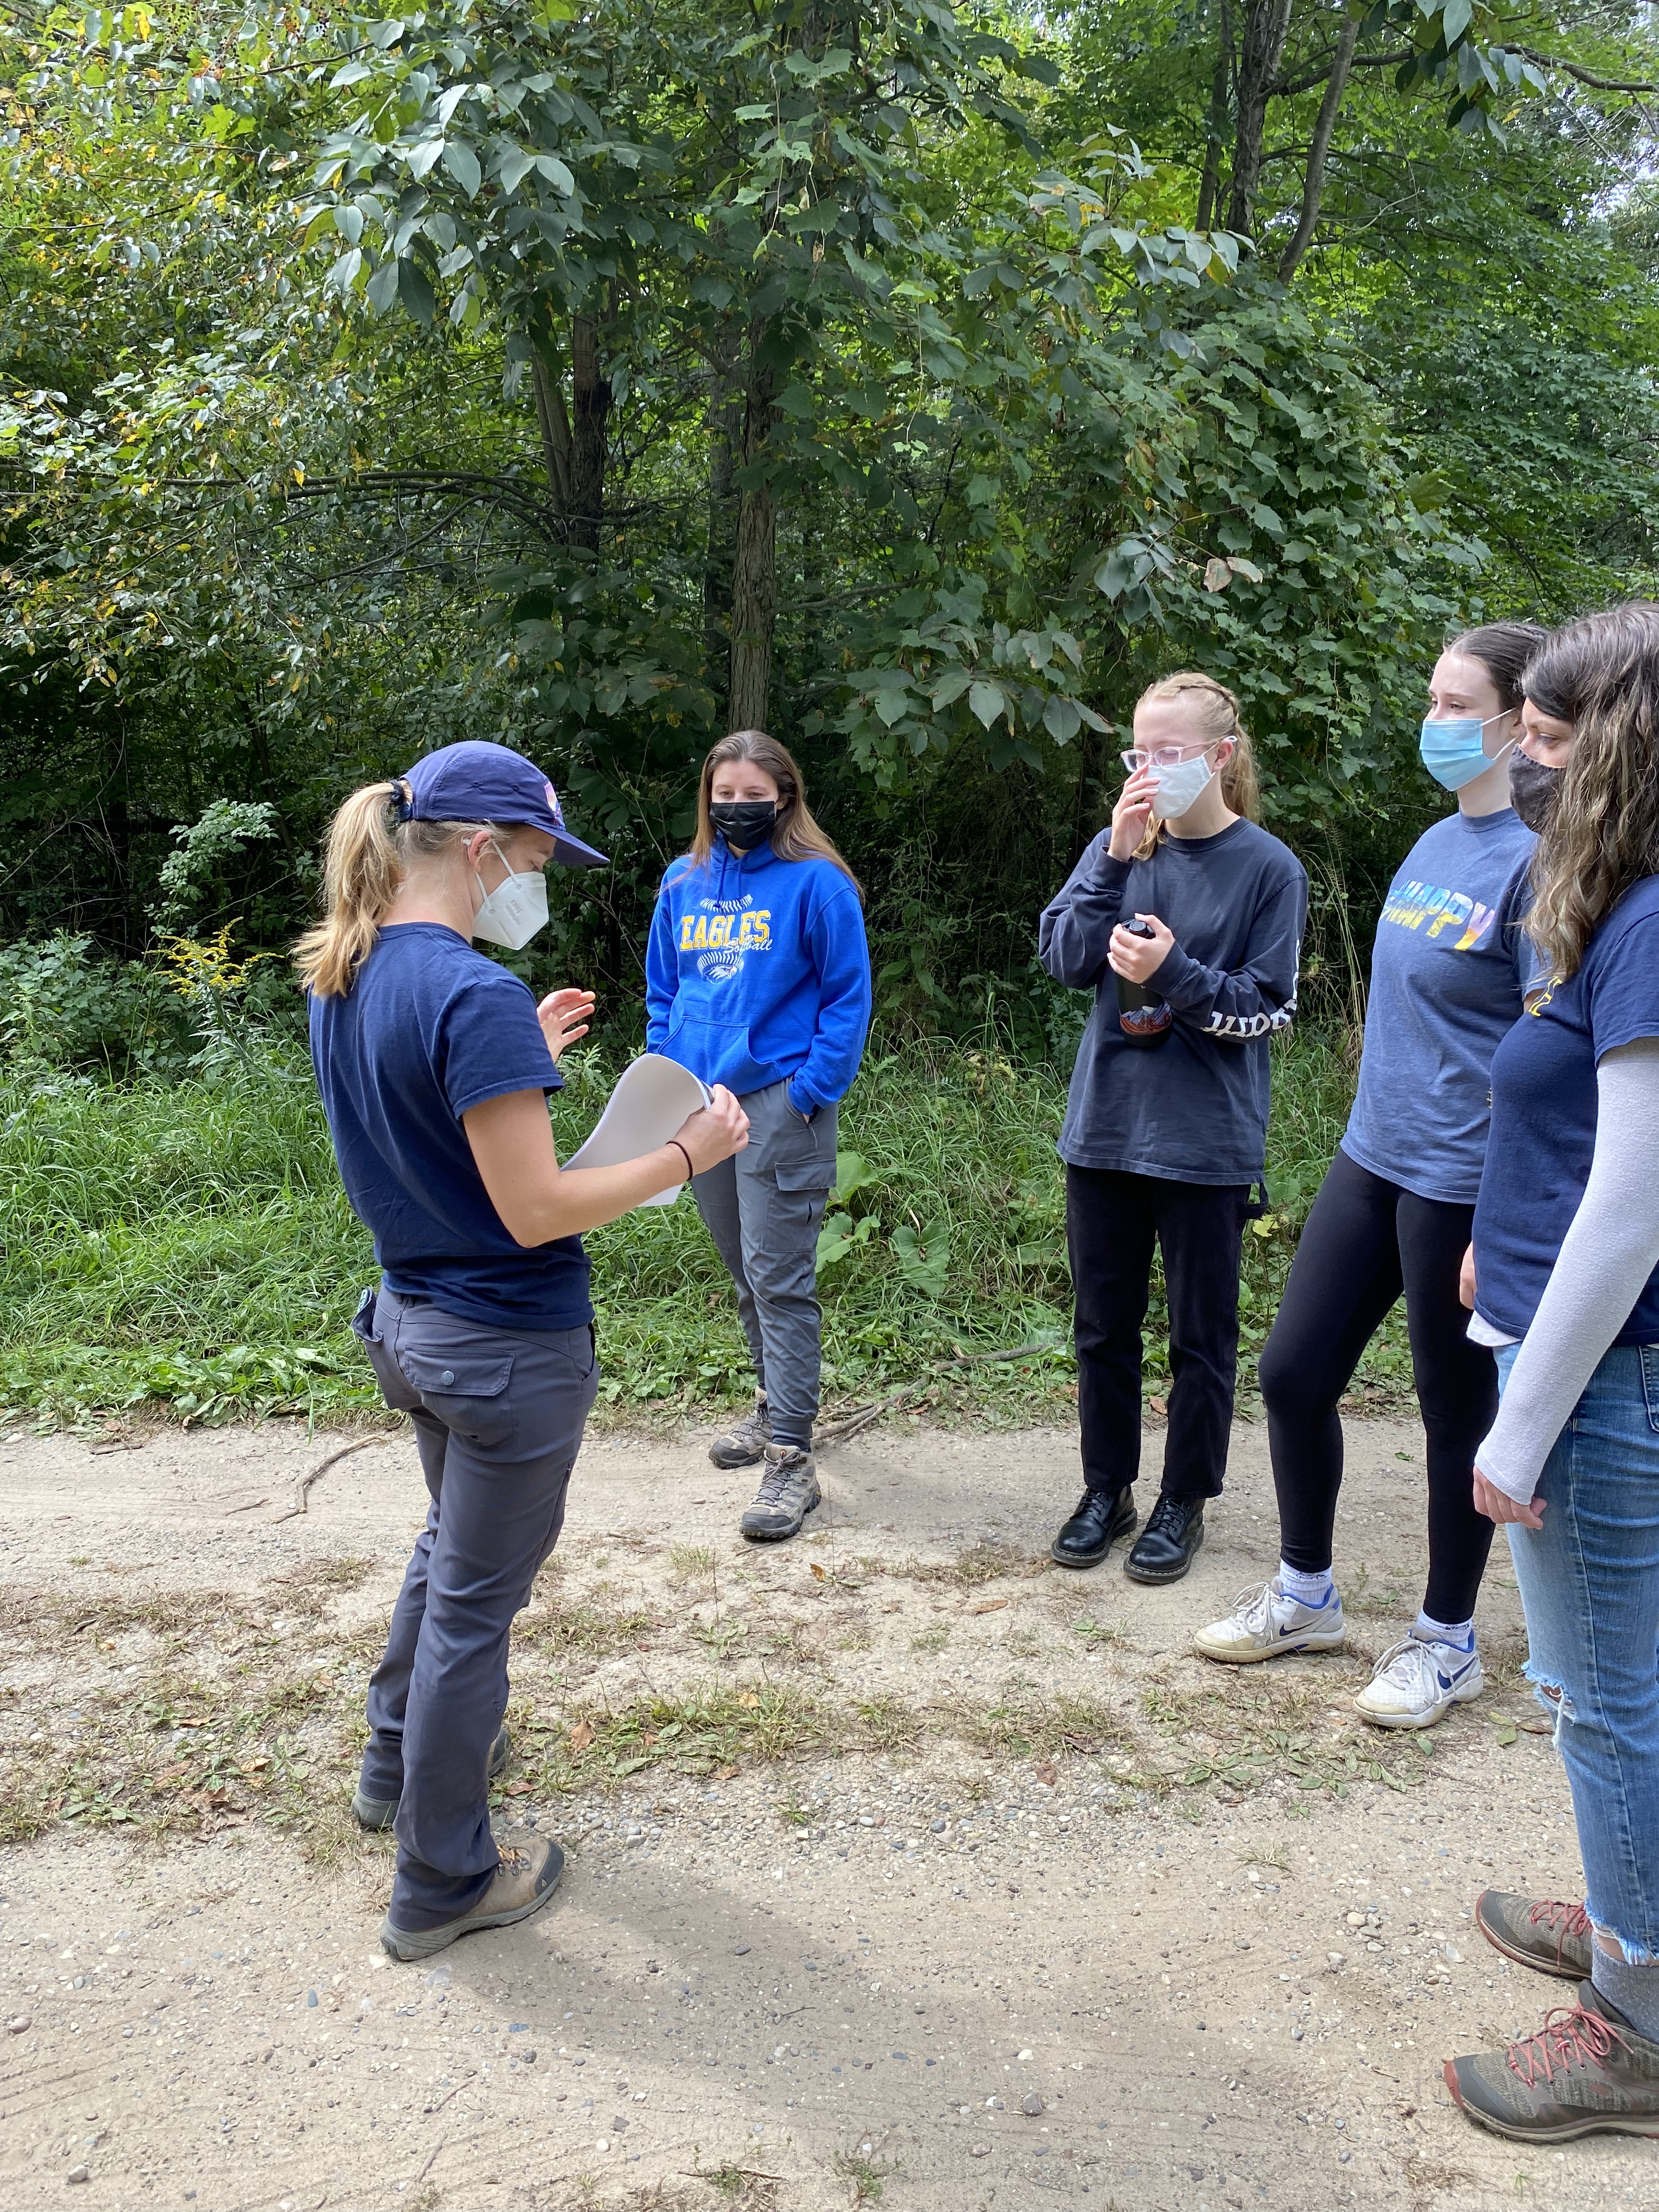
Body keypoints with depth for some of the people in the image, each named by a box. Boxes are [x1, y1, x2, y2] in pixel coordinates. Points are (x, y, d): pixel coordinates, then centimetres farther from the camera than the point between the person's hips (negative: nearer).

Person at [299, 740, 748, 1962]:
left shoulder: (344, 979, 2)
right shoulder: (477, 995, -25)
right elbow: (535, 1208, -26)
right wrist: (690, 1153, -17)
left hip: (409, 1322, 9)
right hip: (509, 1346, -9)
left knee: (453, 1544, 30)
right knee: (477, 1597, 7)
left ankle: (401, 1760, 49)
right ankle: (443, 1882, 25)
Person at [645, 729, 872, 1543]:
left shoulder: (815, 883, -6)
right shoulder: (684, 884, 10)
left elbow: (848, 996, -6)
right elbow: (662, 990, 18)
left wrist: (810, 1092, -13)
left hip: (780, 1101, -6)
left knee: (779, 1279, -6)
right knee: (742, 1271, 18)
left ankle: (791, 1459, -1)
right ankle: (775, 1401, 36)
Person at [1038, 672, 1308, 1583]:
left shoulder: (1268, 868, -5)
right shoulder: (1120, 848, 5)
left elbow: (1268, 1007, -7)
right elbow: (1063, 958, -6)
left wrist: (1174, 974, -21)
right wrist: (1117, 859, -16)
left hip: (1206, 1140, -3)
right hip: (1105, 1124, 4)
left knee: (1202, 1335, 9)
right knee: (1103, 1326, 13)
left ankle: (1184, 1501, 26)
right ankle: (1106, 1489, 30)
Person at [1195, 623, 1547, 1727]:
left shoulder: (1535, 862, -16)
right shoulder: (1436, 844, 8)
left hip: (1464, 1184, -8)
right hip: (1374, 1156, 8)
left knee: (1459, 1409, 8)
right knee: (1294, 1371, 11)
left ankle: (1447, 1640, 29)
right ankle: (1306, 1595, 32)